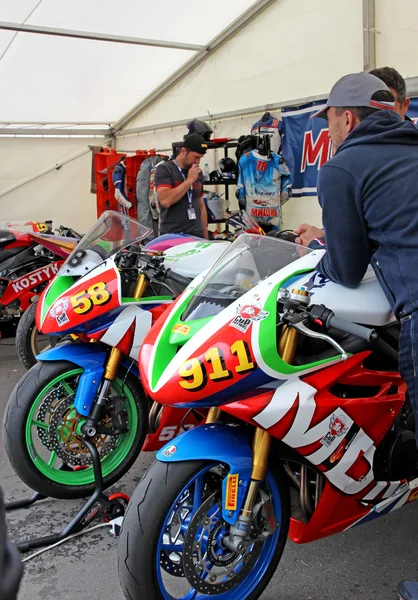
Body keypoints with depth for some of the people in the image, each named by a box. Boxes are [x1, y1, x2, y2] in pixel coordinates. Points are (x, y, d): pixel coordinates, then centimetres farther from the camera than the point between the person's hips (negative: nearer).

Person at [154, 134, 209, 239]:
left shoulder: (198, 173, 15)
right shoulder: (164, 169, -5)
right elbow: (165, 201, -20)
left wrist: (205, 236, 14)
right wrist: (189, 180, -14)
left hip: (197, 235, 5)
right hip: (172, 236, -5)